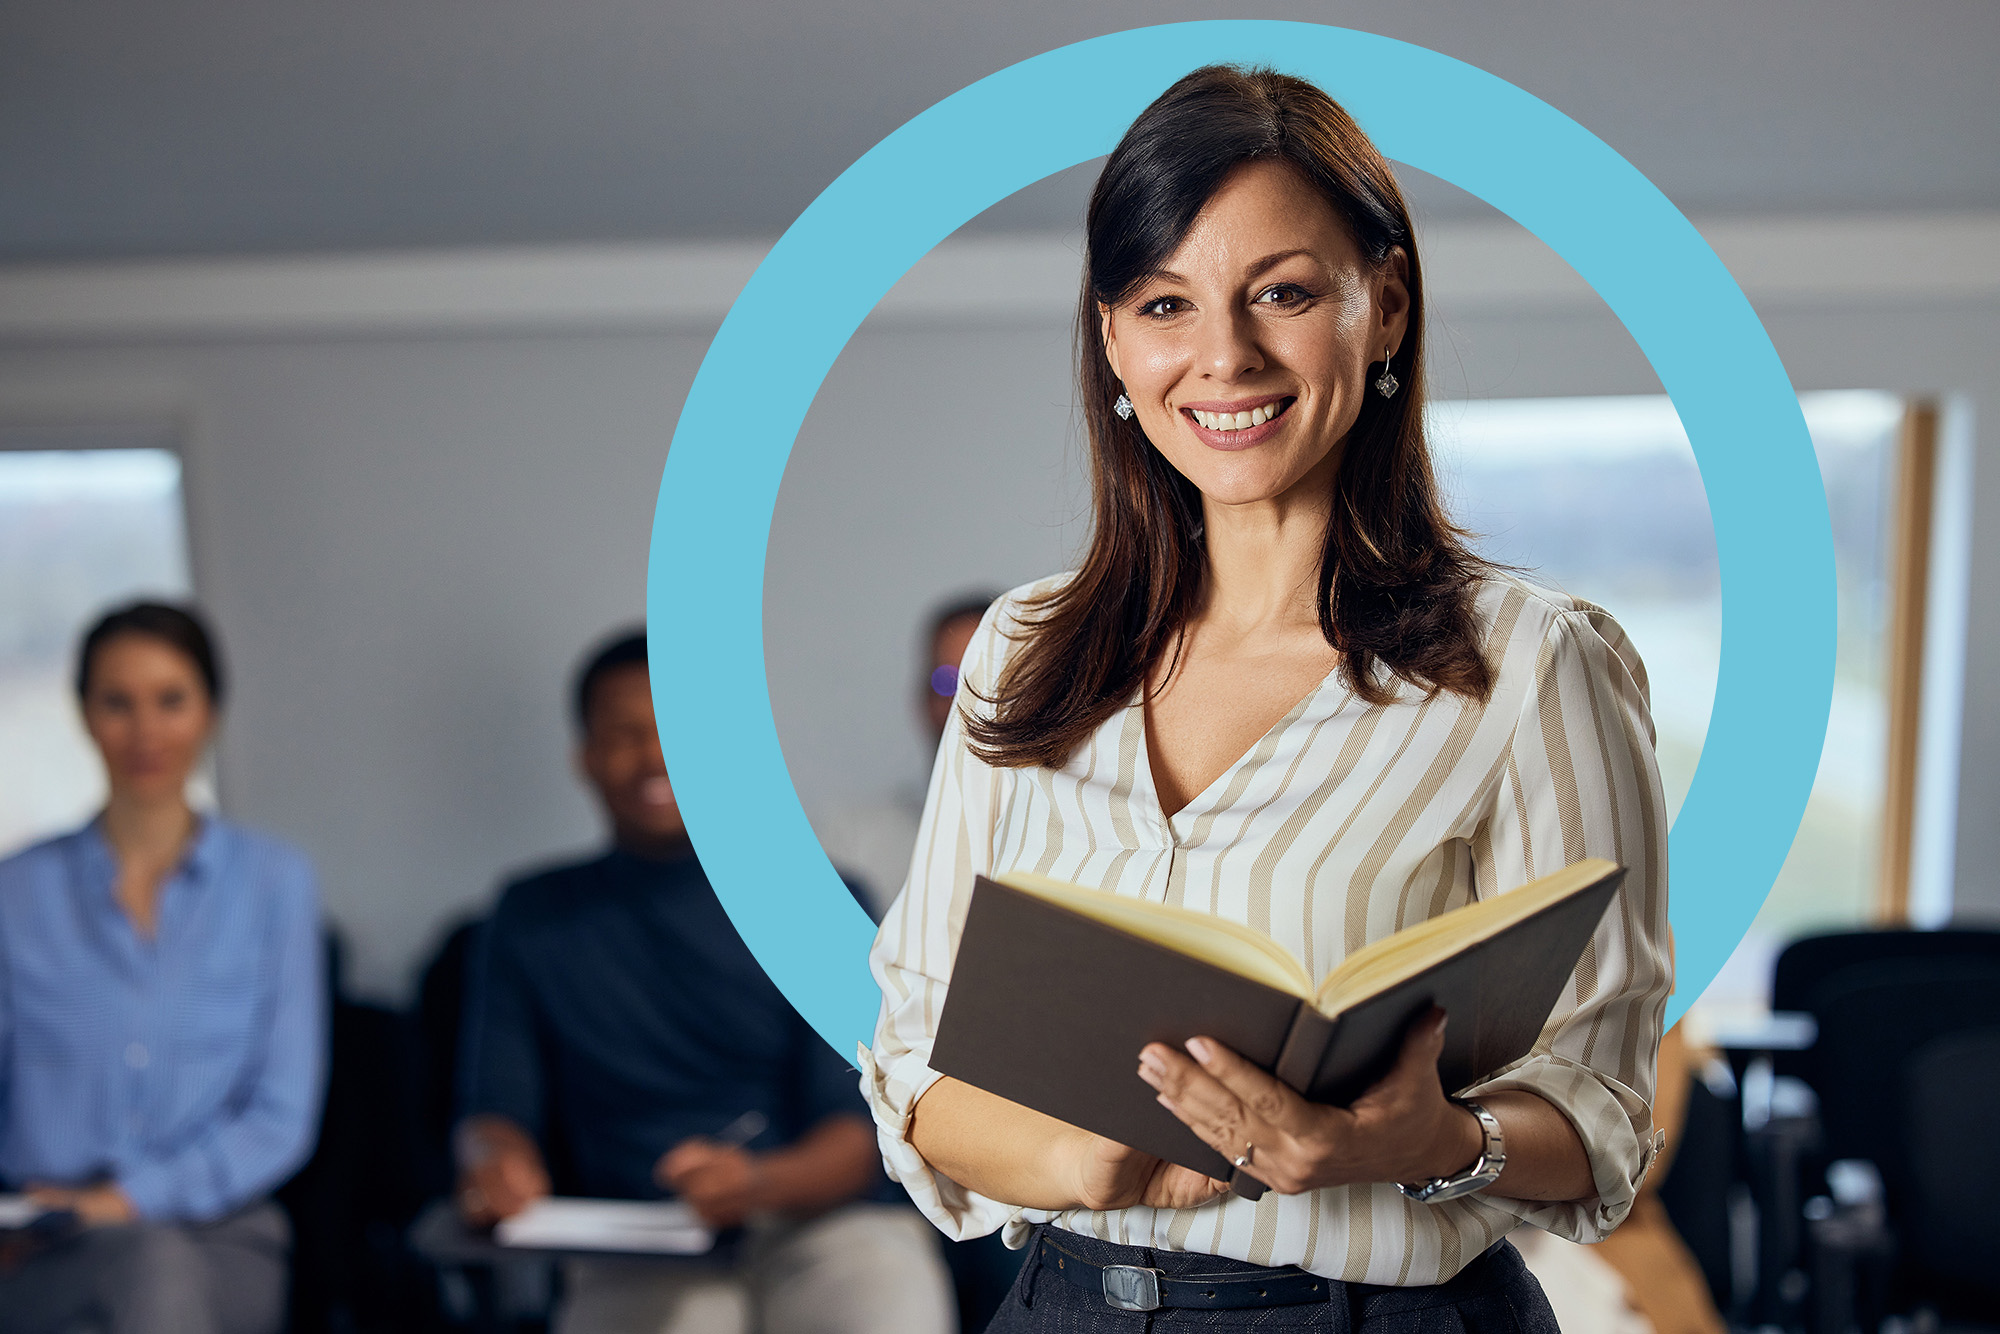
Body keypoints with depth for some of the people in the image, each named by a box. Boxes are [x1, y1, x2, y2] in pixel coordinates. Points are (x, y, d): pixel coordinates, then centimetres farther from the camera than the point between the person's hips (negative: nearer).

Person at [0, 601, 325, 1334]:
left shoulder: (274, 881, 7)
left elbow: (283, 1116, 3)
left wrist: (133, 1198, -11)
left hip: (222, 1242, 0)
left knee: (163, 1258, -37)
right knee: (153, 1261, -37)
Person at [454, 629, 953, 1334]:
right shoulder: (533, 920, 15)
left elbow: (859, 1130, 0)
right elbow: (495, 1111, 10)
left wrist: (761, 1181, -23)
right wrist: (497, 1166, -16)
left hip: (830, 1222, 0)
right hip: (641, 1260, 1)